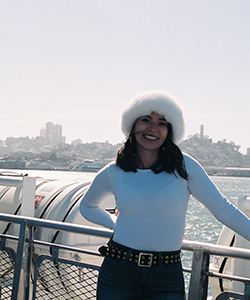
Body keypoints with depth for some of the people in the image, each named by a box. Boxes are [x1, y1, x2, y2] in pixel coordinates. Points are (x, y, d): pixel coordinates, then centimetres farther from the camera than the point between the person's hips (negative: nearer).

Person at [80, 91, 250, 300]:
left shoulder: (184, 166, -3)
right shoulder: (113, 173, 1)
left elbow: (223, 209, 0)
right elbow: (87, 206, 20)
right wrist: (117, 224, 7)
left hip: (167, 278, -1)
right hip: (118, 274, 1)